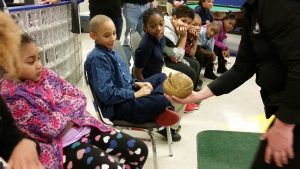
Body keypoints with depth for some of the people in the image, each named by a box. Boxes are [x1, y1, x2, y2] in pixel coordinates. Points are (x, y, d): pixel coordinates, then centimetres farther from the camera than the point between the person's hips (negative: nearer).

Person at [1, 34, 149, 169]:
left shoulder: (45, 74, 3)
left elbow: (80, 97, 5)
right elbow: (51, 128, -21)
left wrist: (66, 113, -13)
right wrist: (67, 103, -8)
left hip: (84, 127, 7)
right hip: (61, 146, -6)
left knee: (139, 150, -1)